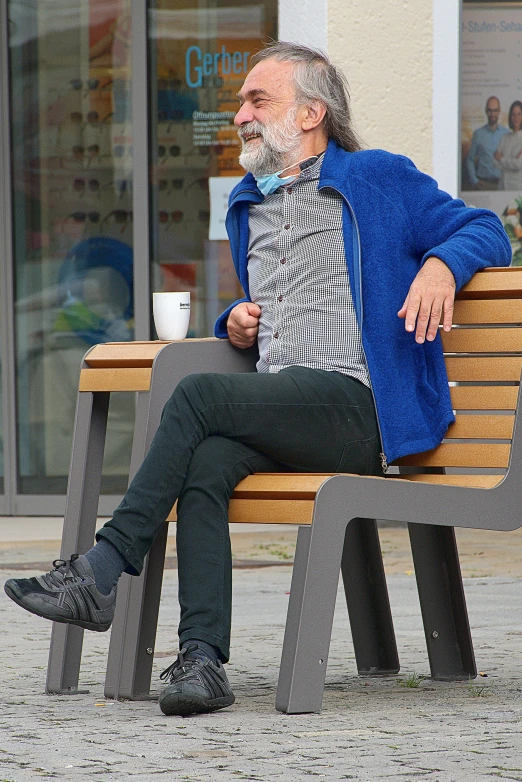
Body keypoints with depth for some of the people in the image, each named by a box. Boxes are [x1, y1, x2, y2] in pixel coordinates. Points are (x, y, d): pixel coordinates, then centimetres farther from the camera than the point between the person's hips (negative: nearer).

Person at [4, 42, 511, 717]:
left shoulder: (381, 180, 10)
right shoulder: (247, 206, 29)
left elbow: (486, 231, 10)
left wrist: (441, 265, -12)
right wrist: (237, 327, 16)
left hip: (356, 406, -5)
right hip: (274, 419, 5)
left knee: (198, 395, -28)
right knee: (204, 466, -29)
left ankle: (101, 570, -28)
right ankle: (202, 659, -37)